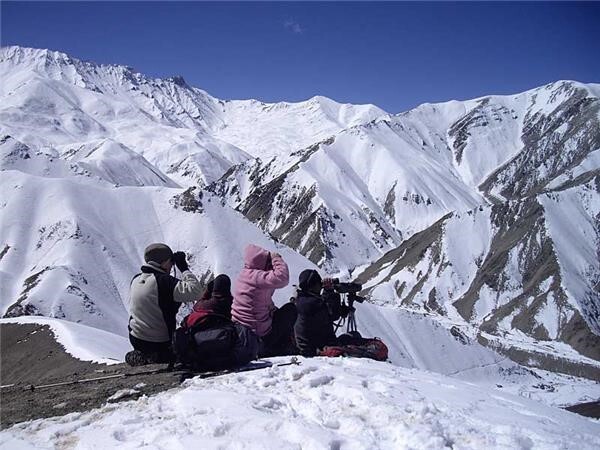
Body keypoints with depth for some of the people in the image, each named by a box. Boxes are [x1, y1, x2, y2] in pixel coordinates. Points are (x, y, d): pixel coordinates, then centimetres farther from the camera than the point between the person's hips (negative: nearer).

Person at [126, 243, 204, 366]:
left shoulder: (136, 280, 0)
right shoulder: (163, 281, -23)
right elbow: (195, 291, -29)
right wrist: (184, 268, -19)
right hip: (159, 344, -7)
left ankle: (140, 356, 13)